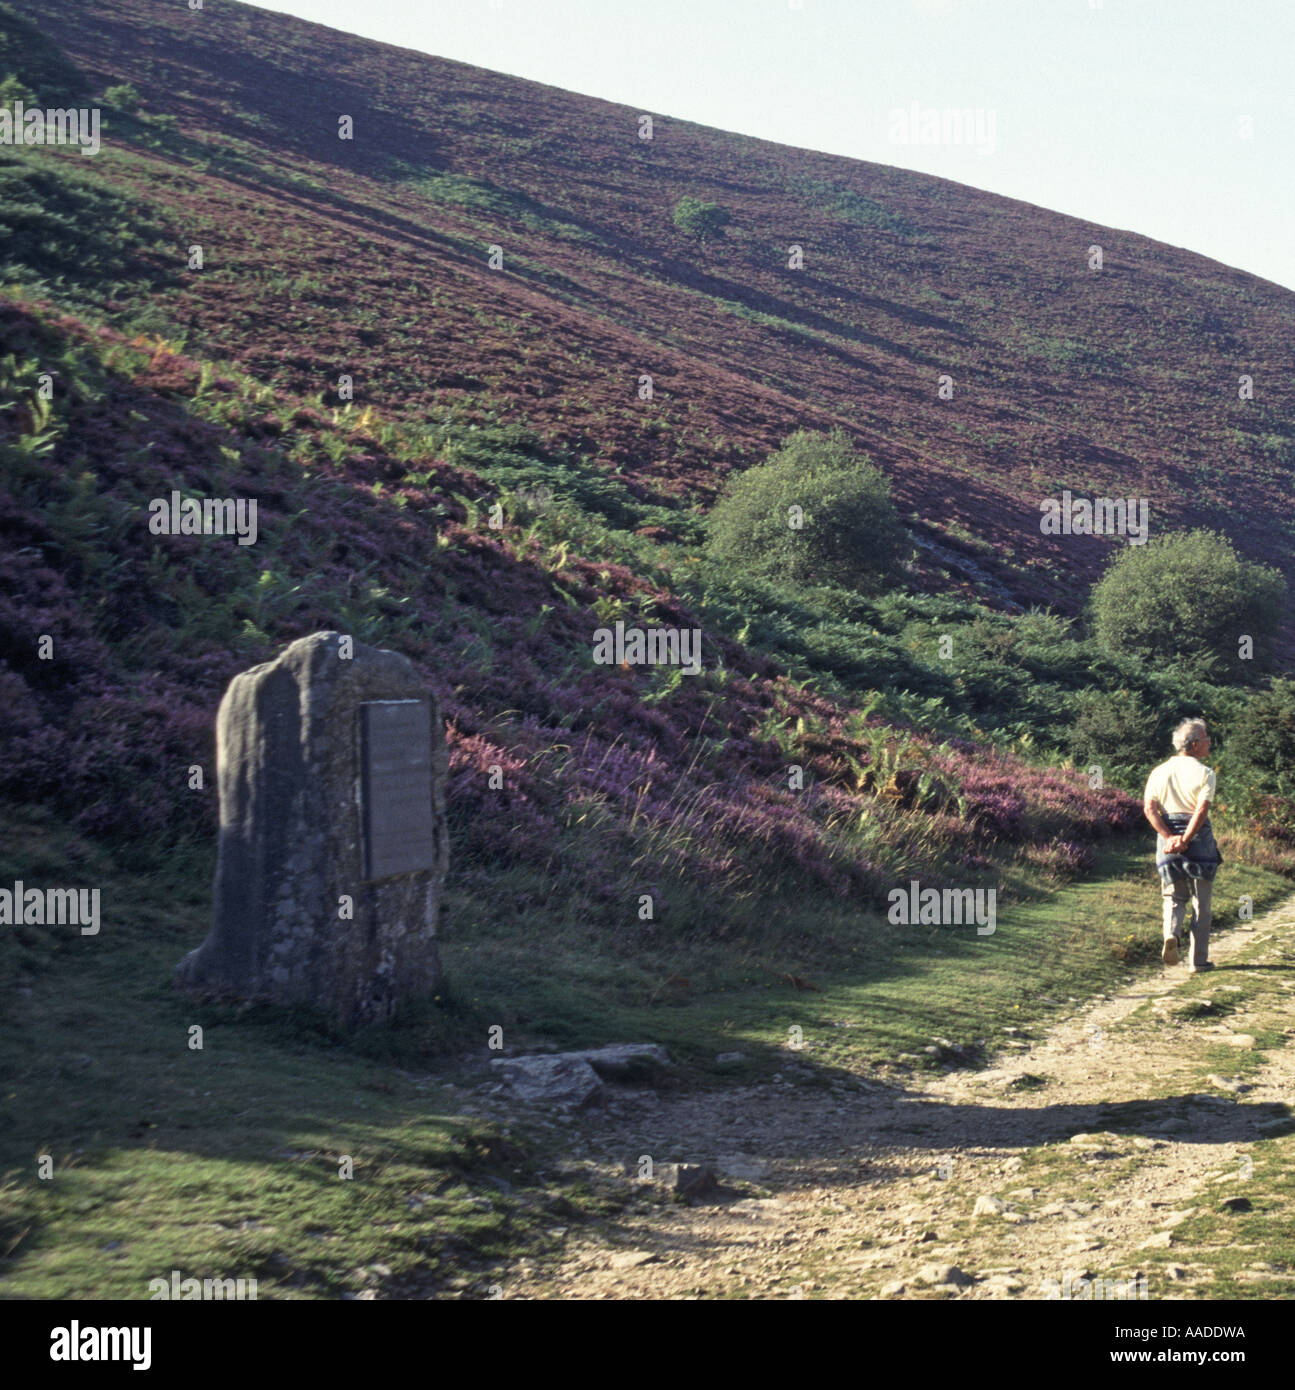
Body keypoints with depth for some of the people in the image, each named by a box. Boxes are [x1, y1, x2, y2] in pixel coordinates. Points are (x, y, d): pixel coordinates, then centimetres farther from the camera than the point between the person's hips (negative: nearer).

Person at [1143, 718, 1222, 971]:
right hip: (1199, 837, -3)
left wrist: (1169, 838, -10)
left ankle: (1171, 934, -16)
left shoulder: (1159, 772, 7)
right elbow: (1202, 810, -17)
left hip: (1168, 836, 3)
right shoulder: (1205, 773, -5)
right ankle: (1199, 959, 10)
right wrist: (1185, 840, -17)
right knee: (1201, 904, 8)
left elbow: (1149, 808, -4)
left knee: (1174, 896, 13)